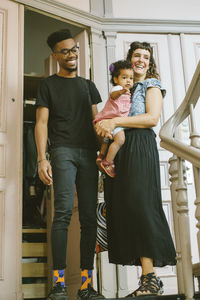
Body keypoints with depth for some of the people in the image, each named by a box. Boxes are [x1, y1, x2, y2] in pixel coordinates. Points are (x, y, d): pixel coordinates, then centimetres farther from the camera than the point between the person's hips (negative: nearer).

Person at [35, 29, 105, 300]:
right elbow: (42, 122, 4)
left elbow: (96, 121, 19)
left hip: (88, 154, 4)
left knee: (89, 217, -3)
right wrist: (42, 159, -9)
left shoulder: (88, 85, 23)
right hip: (63, 150, -3)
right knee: (63, 212, -17)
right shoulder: (48, 84, 13)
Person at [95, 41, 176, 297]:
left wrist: (116, 121, -15)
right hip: (118, 149, 6)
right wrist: (104, 123, 4)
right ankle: (148, 278, -2)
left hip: (140, 146, -6)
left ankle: (150, 278, -13)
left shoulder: (151, 85, 10)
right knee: (123, 209, -4)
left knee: (138, 205, -16)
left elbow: (152, 118, -7)